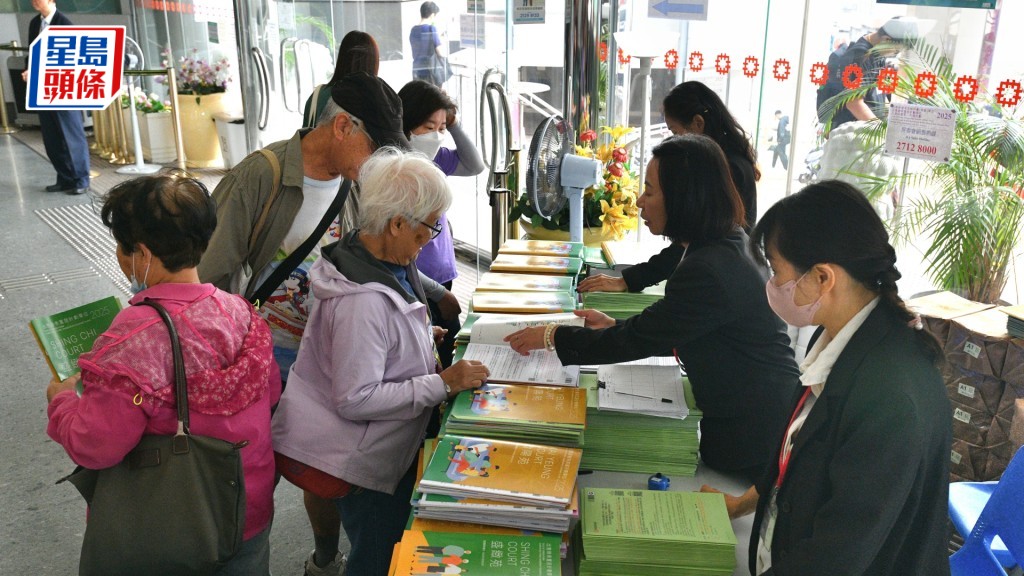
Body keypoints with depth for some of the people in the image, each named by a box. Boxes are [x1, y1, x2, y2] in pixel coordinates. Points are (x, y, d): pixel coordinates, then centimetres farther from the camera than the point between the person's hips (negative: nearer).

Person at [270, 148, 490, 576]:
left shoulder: (381, 263, -1)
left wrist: (422, 336, 3)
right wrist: (443, 384, -26)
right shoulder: (362, 300, -31)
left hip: (385, 450, 9)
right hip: (363, 461, -9)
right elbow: (355, 399, -29)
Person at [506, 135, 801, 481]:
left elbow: (636, 341, -19)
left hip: (752, 436, -9)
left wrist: (552, 337, -9)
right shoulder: (730, 244, 5)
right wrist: (616, 327, 9)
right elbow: (673, 331, 13)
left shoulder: (707, 271, -27)